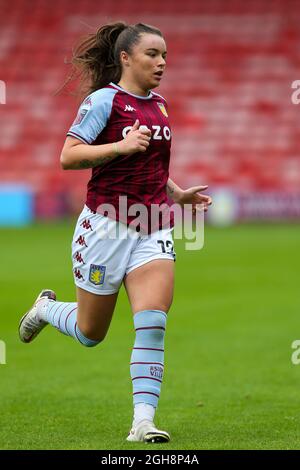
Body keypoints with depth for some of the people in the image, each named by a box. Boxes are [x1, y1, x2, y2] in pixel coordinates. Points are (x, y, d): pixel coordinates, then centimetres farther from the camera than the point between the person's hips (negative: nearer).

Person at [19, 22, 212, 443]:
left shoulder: (160, 105, 13)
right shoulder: (105, 99, -9)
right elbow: (69, 157, -16)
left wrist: (178, 195, 14)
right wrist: (121, 146, -26)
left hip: (153, 230, 5)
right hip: (106, 226, -5)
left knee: (153, 325, -14)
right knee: (90, 333, 10)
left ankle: (143, 421, -14)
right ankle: (46, 308, 43)